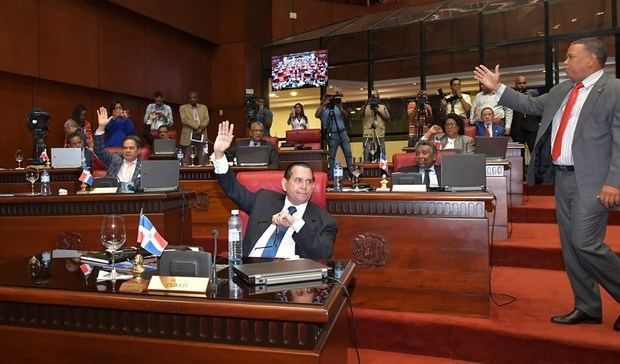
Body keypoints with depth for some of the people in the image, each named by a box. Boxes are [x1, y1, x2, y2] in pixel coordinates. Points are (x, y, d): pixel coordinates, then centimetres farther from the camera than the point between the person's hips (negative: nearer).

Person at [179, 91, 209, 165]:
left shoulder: (204, 107, 17)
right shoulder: (183, 108, 8)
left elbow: (206, 119, 5)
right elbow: (184, 120, -6)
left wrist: (202, 127, -16)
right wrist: (197, 127, -16)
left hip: (201, 135, 2)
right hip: (189, 136, -2)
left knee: (202, 158, -1)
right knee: (188, 158, -5)